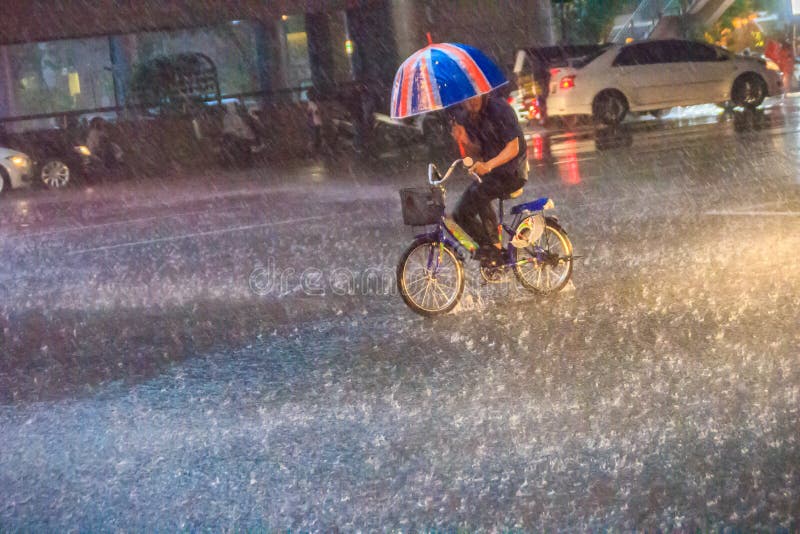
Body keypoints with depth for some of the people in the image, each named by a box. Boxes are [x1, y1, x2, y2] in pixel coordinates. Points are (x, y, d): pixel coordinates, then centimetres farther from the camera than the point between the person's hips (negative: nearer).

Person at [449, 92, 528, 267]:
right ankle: (494, 254, 8)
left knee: (478, 193, -33)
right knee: (461, 214, -4)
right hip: (489, 171, 7)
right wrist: (462, 140, -17)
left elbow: (513, 148, -20)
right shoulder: (462, 115, 1)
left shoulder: (499, 109, -19)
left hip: (513, 170, -7)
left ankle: (495, 246, -23)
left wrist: (488, 165, -36)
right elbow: (477, 153, 5)